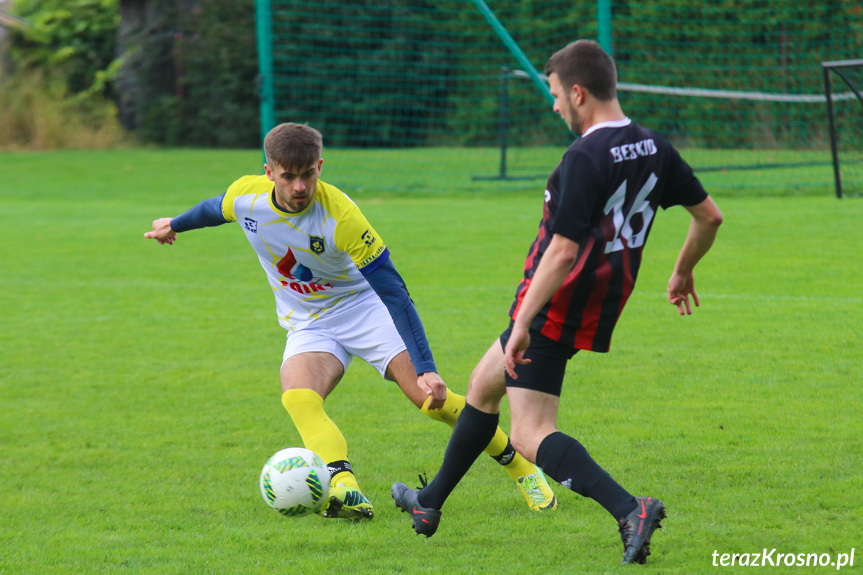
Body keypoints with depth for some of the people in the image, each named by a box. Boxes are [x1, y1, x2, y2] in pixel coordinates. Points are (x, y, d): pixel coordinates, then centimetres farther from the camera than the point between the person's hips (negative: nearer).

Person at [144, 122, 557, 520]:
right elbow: (214, 209, 11)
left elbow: (392, 290, -27)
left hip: (364, 307, -3)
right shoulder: (245, 197, -16)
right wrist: (174, 225, 32)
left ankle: (522, 467, 2)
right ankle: (345, 489, -48)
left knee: (428, 395, -17)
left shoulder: (340, 217, -29)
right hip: (307, 326, 3)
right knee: (298, 399, -29)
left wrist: (426, 369, -33)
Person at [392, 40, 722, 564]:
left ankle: (629, 510, -25)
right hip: (596, 313, 9)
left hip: (554, 311, -9)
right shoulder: (654, 149, 2)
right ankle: (431, 502, 38)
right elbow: (710, 215, 11)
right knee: (483, 385, 25)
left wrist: (522, 323, -25)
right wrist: (683, 273, 28)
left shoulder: (585, 160, -23)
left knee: (531, 436, -8)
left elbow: (563, 251, -28)